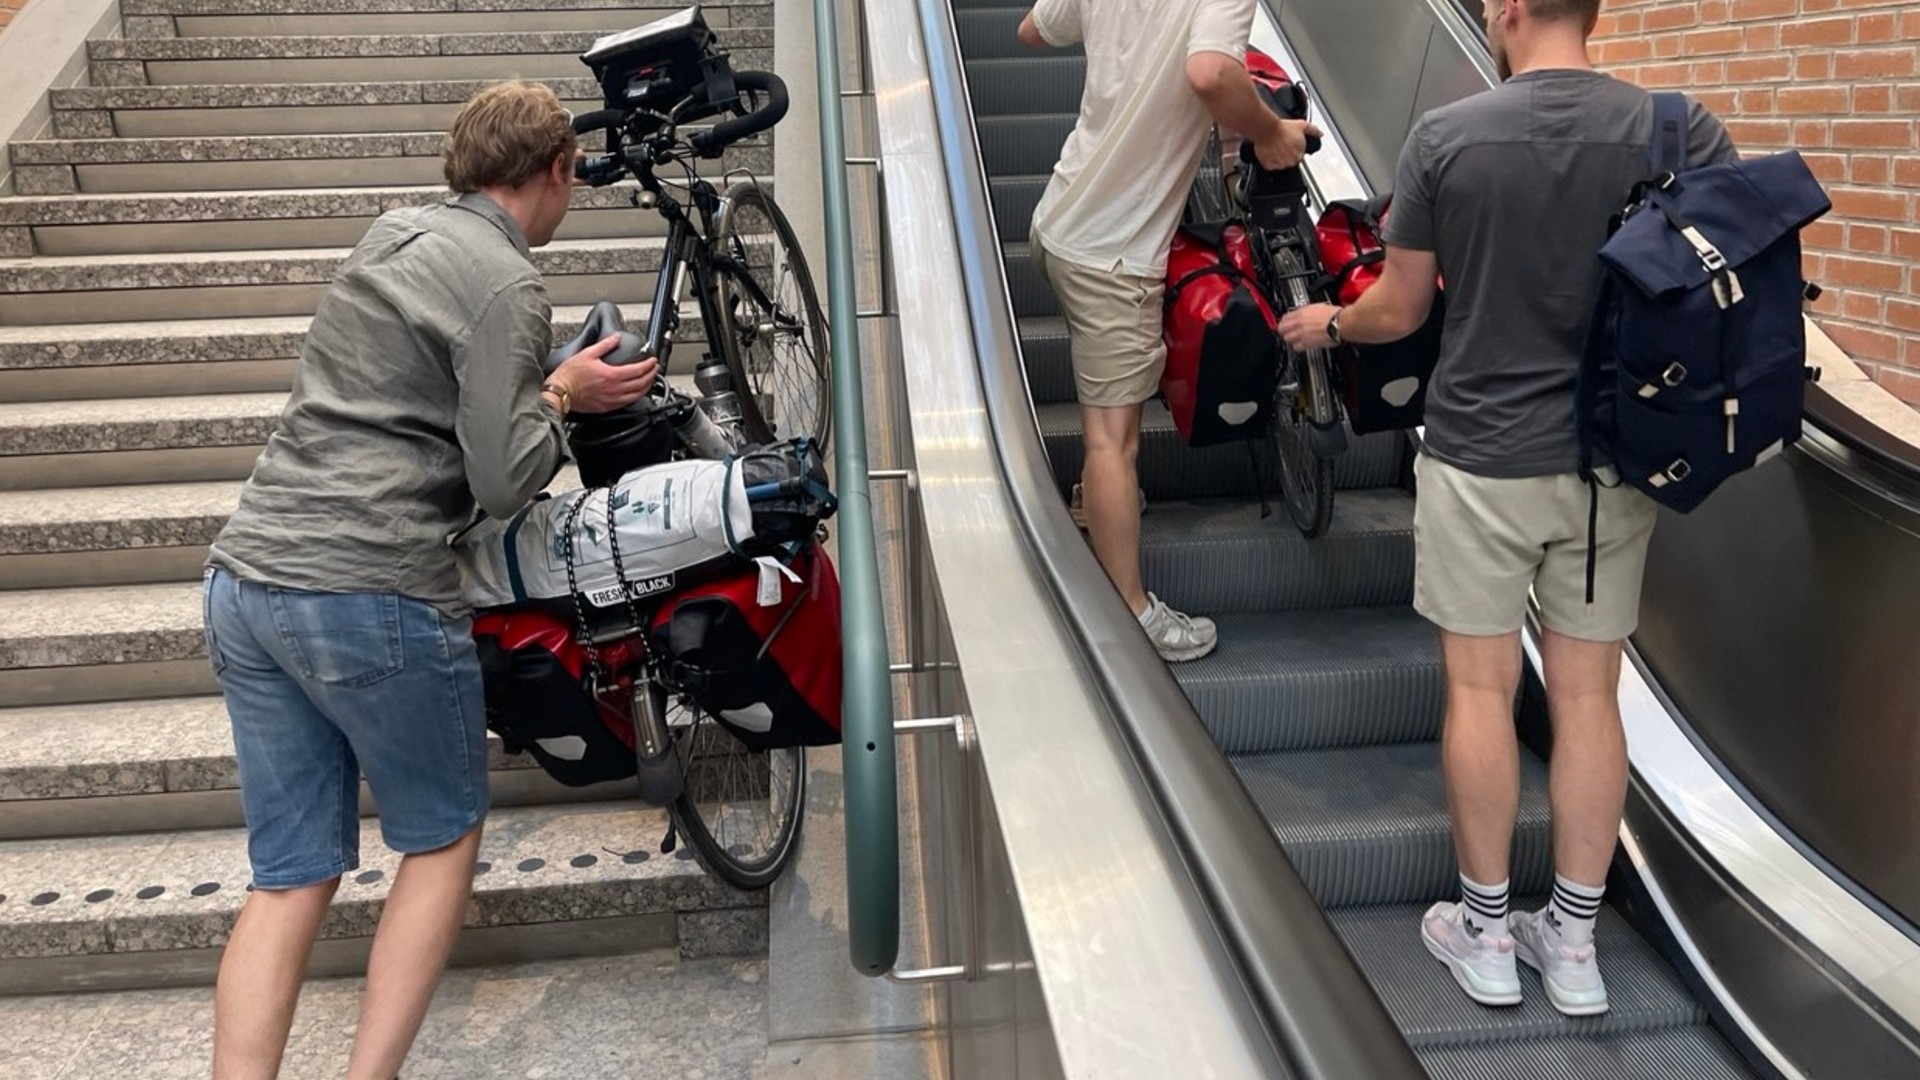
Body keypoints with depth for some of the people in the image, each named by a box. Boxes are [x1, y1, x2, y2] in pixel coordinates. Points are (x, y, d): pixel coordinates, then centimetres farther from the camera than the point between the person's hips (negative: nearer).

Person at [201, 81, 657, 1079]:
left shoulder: (392, 234, 17)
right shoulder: (508, 285, -9)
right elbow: (502, 481, -13)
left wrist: (542, 385, 21)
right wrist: (562, 395, 3)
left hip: (243, 581, 7)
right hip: (369, 597, -7)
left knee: (290, 874, 12)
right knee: (443, 838, 13)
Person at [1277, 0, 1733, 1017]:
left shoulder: (1445, 136, -8)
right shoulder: (1683, 131, -4)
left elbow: (1398, 310, -1)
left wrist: (1329, 323, 20)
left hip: (1480, 457, -2)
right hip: (1615, 464, 2)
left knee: (1480, 687, 8)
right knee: (1587, 694, 10)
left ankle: (1484, 930, 20)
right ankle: (1572, 939, 21)